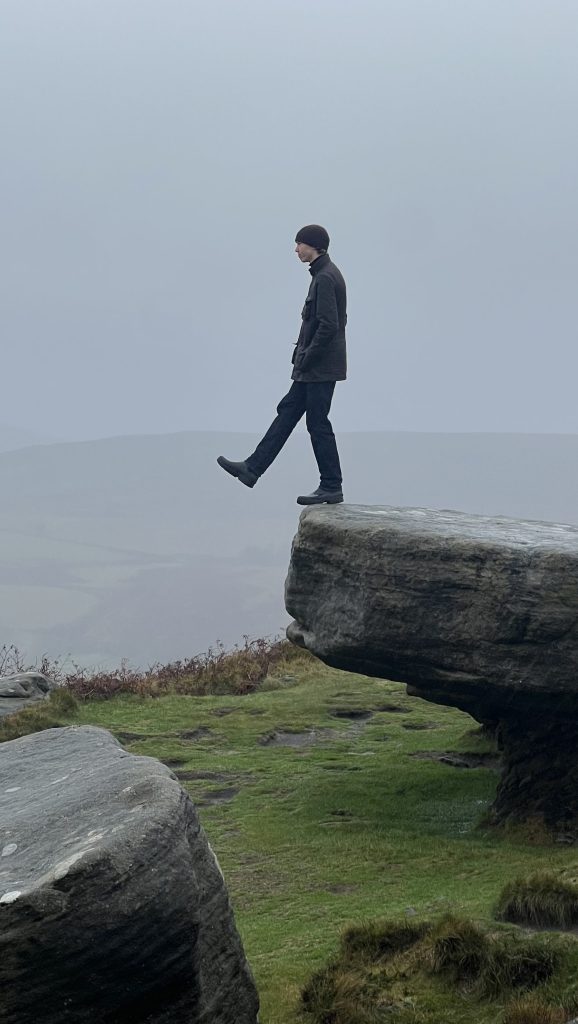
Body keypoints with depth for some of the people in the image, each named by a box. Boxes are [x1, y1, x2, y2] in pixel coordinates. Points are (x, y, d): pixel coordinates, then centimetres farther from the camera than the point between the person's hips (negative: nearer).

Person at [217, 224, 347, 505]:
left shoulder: (325, 278, -17)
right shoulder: (326, 274, 15)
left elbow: (328, 326, -24)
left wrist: (306, 360, -16)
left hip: (320, 367, -10)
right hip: (313, 368, 10)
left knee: (318, 424, -5)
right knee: (287, 411, 10)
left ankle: (331, 487, 1)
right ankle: (252, 468, 13)